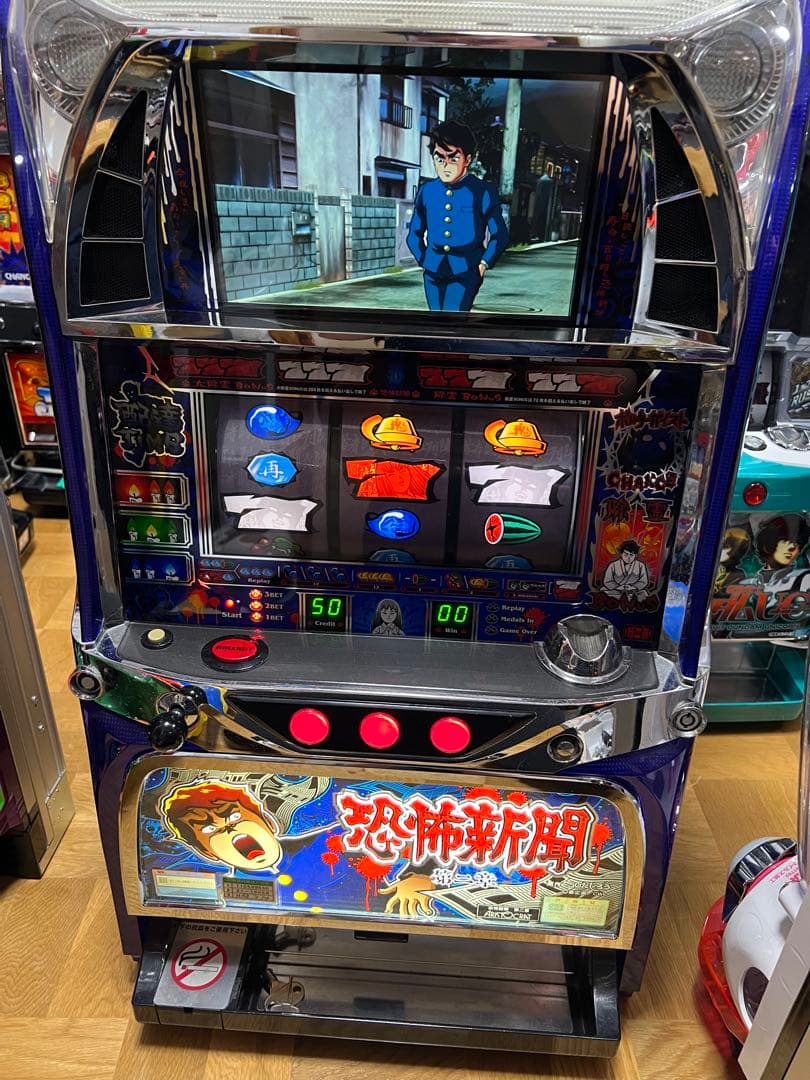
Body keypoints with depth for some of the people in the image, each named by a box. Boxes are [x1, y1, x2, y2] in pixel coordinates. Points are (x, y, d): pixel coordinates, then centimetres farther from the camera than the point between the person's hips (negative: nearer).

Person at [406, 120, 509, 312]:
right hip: (434, 271, 4)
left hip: (466, 271, -4)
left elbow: (500, 235, 3)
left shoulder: (484, 192, -4)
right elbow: (414, 234, 16)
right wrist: (424, 261, 6)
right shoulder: (426, 191, 5)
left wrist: (484, 263, -5)